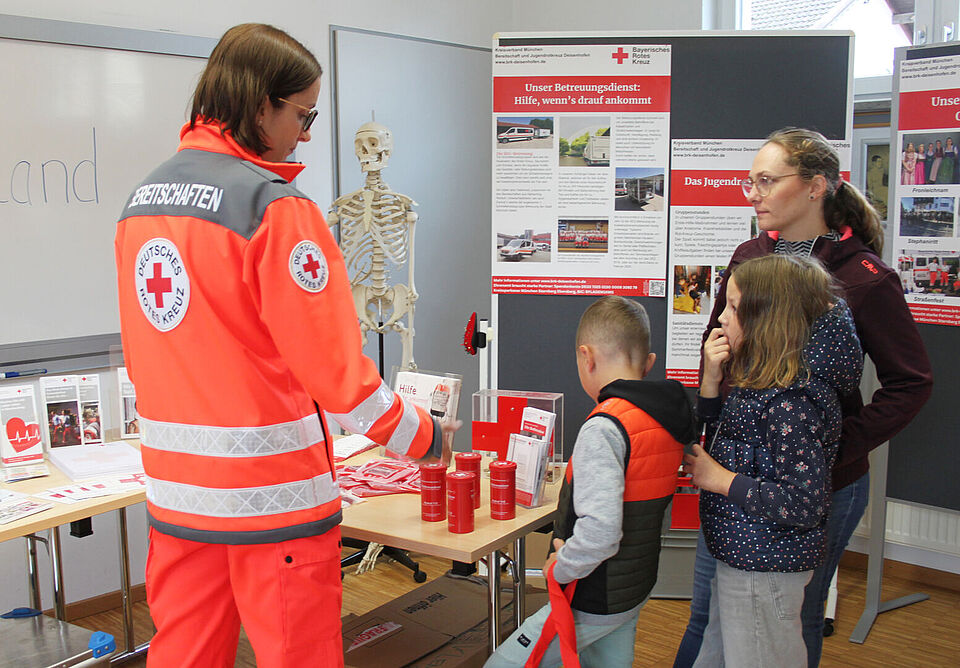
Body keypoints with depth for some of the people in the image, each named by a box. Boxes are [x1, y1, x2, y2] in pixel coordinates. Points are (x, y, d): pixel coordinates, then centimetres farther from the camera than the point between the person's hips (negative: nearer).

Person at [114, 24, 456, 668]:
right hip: (273, 492, -7)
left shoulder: (143, 199, 8)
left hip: (175, 490, 8)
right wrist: (424, 436, -5)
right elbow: (332, 364, -18)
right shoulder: (275, 207, -17)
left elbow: (141, 359, 14)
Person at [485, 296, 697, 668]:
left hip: (593, 603, -9)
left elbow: (599, 532, -34)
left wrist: (558, 569, -17)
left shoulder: (604, 428, -25)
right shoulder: (668, 416, 2)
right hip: (636, 589, 9)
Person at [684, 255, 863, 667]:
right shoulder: (758, 383, 3)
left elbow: (806, 503, -27)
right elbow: (716, 433, 17)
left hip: (766, 570, -10)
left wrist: (721, 479, -19)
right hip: (742, 558, 10)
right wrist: (712, 377, 0)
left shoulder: (792, 400, -26)